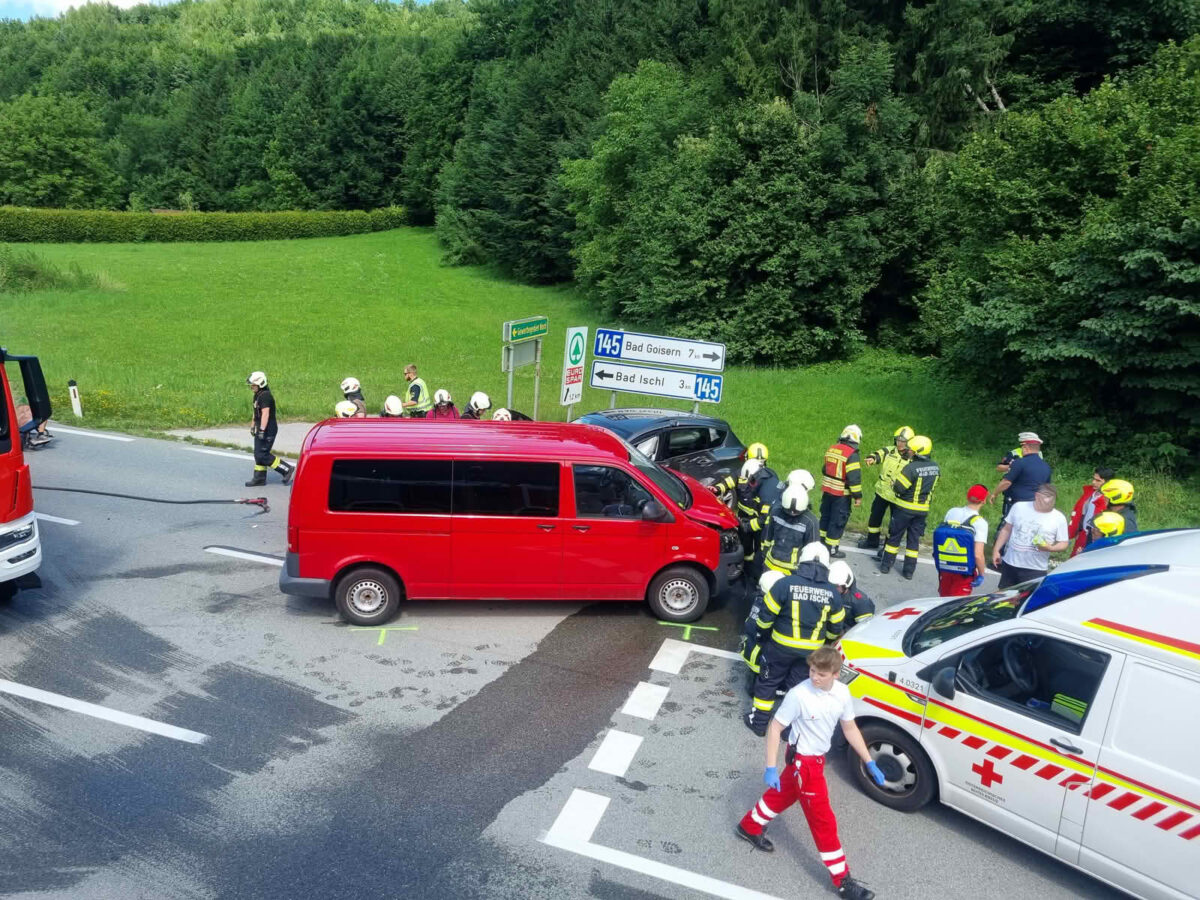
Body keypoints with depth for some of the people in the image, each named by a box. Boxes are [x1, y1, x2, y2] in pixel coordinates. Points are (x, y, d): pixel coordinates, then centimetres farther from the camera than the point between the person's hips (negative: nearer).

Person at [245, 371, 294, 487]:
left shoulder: (265, 396, -19)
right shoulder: (258, 395, 14)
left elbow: (265, 414, -25)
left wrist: (262, 430, -27)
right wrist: (252, 426, 26)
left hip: (268, 430, -10)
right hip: (262, 429, 10)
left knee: (262, 455, -10)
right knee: (258, 454, 13)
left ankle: (287, 469, -4)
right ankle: (259, 478, 21)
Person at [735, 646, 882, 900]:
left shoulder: (842, 693, -11)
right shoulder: (799, 695, -29)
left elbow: (850, 729, 3)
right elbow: (775, 727, -21)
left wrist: (869, 763, 3)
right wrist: (770, 768, -22)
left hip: (817, 758, 7)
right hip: (803, 760, -7)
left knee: (783, 795, 26)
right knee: (824, 820, 3)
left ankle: (749, 827, 49)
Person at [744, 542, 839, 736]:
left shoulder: (785, 584, -18)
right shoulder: (832, 593, -8)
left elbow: (766, 616, -12)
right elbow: (835, 627, 4)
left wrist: (763, 634, 8)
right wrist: (824, 641, 24)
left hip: (781, 646, -2)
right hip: (812, 651, 3)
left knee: (768, 682, 16)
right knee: (798, 686, 19)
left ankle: (759, 722, 28)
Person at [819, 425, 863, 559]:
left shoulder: (831, 449, 4)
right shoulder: (852, 454, -19)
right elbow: (854, 477, -21)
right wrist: (858, 496, -12)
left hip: (827, 490, 7)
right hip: (841, 494, -7)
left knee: (826, 516, 21)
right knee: (838, 521, 4)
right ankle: (831, 549, 10)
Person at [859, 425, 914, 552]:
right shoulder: (888, 451, -4)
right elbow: (879, 455, -24)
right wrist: (872, 458, -47)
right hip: (882, 492, 3)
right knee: (875, 517, 16)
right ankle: (872, 541, 36)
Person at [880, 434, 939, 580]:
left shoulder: (911, 468, -24)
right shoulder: (935, 467, -2)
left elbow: (899, 488, -21)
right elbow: (932, 485, 10)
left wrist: (893, 483, -1)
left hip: (905, 508, -5)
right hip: (923, 509, 5)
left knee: (894, 536, 10)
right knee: (914, 539, 14)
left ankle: (886, 565, 18)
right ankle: (909, 570, 17)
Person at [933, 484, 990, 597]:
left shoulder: (951, 512, -4)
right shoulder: (980, 522, -18)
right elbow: (978, 555, -22)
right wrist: (981, 574, -6)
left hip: (944, 567, 4)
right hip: (964, 572, -4)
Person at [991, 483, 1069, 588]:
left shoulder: (1059, 518, -3)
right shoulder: (1019, 507, 1)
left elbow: (1064, 543, 1)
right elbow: (1006, 529, 9)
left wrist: (1050, 548, -20)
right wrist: (996, 550, 6)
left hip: (1035, 570, -2)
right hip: (1010, 564, 2)